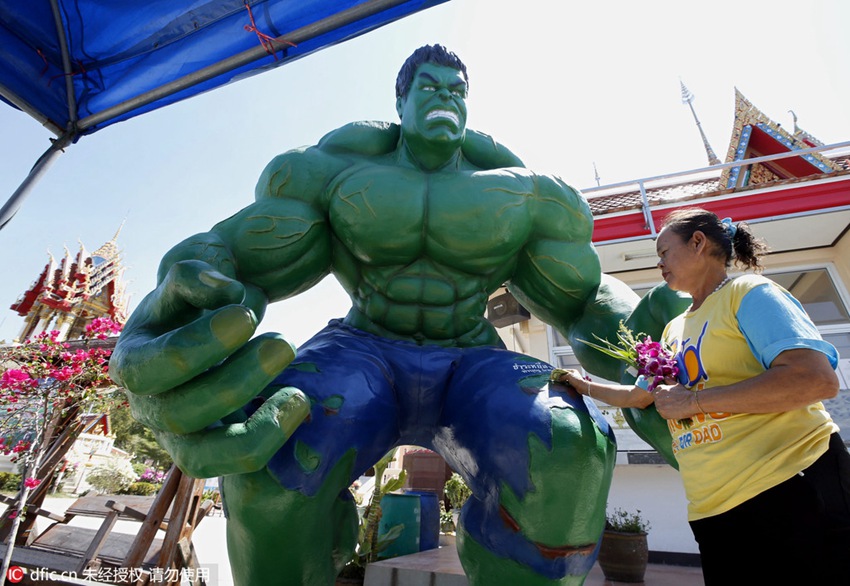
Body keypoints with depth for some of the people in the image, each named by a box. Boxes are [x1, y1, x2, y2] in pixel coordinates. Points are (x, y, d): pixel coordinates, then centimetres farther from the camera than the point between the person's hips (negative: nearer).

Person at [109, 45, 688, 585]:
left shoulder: (525, 197, 2)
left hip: (470, 366, 1)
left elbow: (587, 297, 7)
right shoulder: (334, 172, 0)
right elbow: (229, 257, -7)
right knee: (276, 453, -34)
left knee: (569, 452, -31)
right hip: (364, 356, 0)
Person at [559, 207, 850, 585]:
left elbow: (818, 379, -20)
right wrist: (585, 387, 26)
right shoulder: (674, 328, 15)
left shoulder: (748, 293, -6)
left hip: (794, 490, -7)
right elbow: (645, 395, 26)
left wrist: (693, 401, -19)